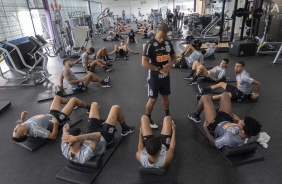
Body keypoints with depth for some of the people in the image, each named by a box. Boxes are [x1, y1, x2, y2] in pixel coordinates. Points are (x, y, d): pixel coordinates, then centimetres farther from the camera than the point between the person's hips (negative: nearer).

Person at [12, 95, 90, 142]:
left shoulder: (25, 124, -19)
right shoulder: (35, 130, -41)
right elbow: (53, 136, -35)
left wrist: (22, 118, -9)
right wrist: (56, 123, -47)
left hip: (51, 114, 7)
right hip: (59, 119, -7)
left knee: (57, 97, 24)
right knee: (74, 99, 1)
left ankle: (70, 104, 53)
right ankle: (88, 107, 32)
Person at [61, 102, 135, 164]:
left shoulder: (65, 151, -27)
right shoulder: (84, 155, -46)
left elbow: (66, 126, -18)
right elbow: (97, 135, -60)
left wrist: (65, 135, -38)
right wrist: (76, 138, -63)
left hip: (92, 131, 6)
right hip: (104, 137, -5)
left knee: (94, 104, 15)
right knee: (116, 108, 0)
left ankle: (101, 122, 49)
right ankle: (125, 129, 32)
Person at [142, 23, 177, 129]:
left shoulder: (168, 43, 2)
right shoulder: (150, 45, -17)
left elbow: (174, 57, 11)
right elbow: (144, 63, -22)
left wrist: (170, 64, -12)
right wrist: (159, 69, -25)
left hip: (165, 75, 5)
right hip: (154, 76, -5)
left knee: (165, 97, 18)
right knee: (152, 99, 4)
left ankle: (167, 116, 37)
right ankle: (148, 120, 22)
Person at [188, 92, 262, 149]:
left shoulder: (230, 139, -46)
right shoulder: (254, 136, -30)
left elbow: (214, 143, -26)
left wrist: (205, 128, -15)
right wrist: (238, 119, 9)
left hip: (215, 125, -5)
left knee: (205, 98, 3)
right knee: (225, 94, 13)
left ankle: (196, 116, 34)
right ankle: (219, 112, 46)